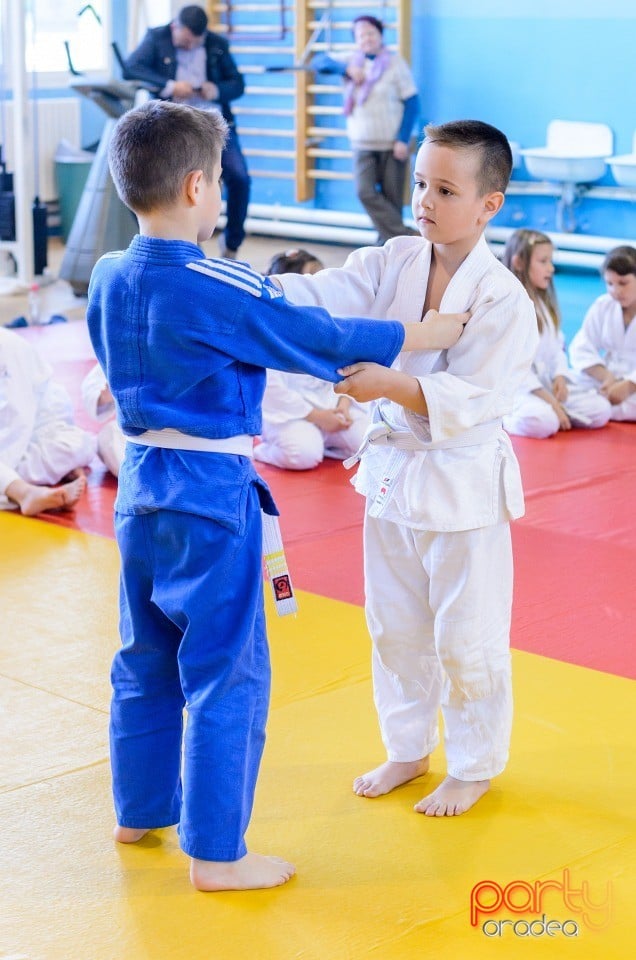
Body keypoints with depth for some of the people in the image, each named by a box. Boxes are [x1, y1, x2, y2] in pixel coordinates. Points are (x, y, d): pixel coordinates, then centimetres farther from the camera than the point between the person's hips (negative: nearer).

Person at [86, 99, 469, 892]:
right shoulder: (215, 287, -20)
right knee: (227, 674, 2)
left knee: (148, 660, 20)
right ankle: (216, 853, 10)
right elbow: (319, 338, -12)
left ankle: (141, 811, 34)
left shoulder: (109, 280, 1)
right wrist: (419, 335, 0)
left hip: (140, 485, 8)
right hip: (211, 496, -8)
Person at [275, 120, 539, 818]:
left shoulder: (502, 301, -18)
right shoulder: (392, 265, -2)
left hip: (462, 484, -6)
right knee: (395, 627, 19)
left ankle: (473, 767, 28)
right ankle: (408, 750, 39)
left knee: (467, 638, 7)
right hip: (392, 468, 6)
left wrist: (390, 383, -36)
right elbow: (317, 301, -12)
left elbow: (469, 399, -24)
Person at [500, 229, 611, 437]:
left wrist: (560, 377, -6)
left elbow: (556, 347, 15)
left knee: (601, 410, -5)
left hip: (547, 383, 8)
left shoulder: (544, 303, 15)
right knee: (543, 422, -35)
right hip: (517, 387, -8)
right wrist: (547, 398, -19)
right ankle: (504, 418, -10)